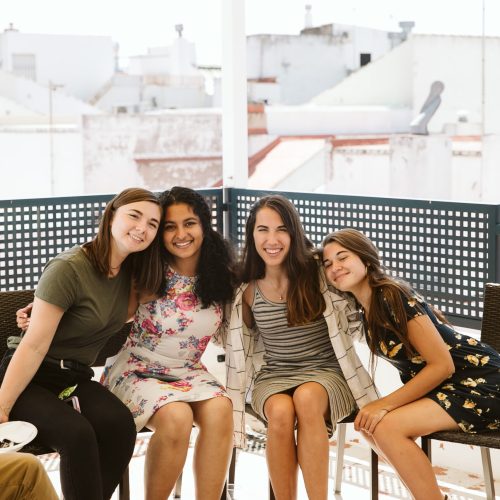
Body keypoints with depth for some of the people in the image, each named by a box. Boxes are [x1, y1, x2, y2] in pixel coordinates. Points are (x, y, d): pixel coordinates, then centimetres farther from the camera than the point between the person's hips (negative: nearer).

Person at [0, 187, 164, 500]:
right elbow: (34, 347, -19)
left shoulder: (130, 272, 5)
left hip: (76, 380, 6)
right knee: (76, 433, -34)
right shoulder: (69, 269, -17)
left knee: (120, 424, -26)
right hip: (30, 380, -6)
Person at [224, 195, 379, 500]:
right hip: (273, 377, 2)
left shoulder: (319, 273, -4)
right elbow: (241, 346, 19)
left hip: (326, 372, -1)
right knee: (281, 412, -34)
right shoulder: (248, 291, 3)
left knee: (307, 398, -37)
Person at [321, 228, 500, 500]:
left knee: (386, 426, -22)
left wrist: (386, 404, -17)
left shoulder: (393, 296, -20)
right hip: (441, 386, 8)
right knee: (367, 423, -3)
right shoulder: (364, 308, 4)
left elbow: (442, 365, -20)